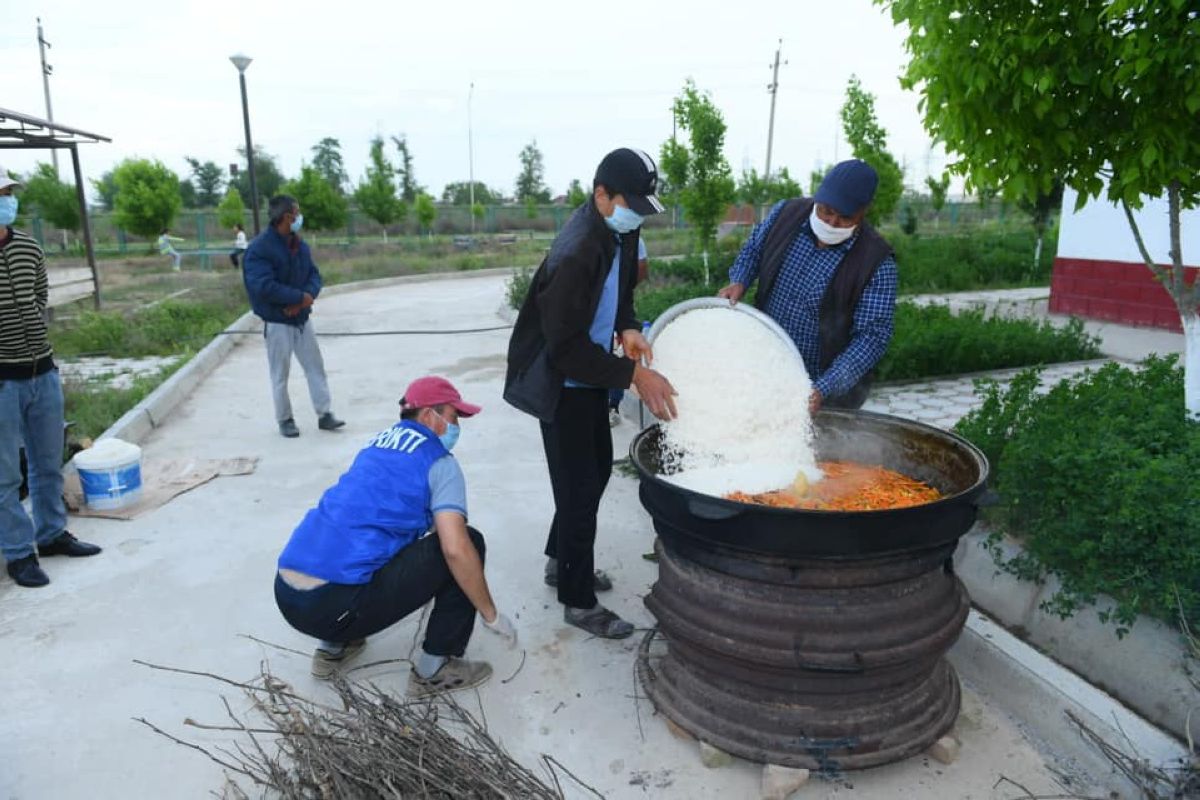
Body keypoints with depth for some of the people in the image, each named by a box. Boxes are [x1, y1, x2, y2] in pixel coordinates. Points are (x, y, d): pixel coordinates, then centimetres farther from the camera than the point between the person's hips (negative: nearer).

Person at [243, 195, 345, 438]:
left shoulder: (300, 245, 6)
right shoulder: (260, 248, -17)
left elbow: (314, 276, 6)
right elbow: (263, 286, -26)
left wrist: (307, 296, -16)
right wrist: (300, 297, -21)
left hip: (302, 318, 7)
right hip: (277, 322, -6)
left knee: (316, 367, 8)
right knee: (280, 374, 5)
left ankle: (324, 414, 16)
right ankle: (285, 420, 18)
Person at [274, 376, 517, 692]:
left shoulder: (378, 445, 20)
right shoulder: (438, 462, -2)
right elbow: (456, 549, -14)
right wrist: (491, 615, -2)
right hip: (334, 606, -8)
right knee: (468, 541, 0)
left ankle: (334, 647, 28)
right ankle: (434, 669, 7)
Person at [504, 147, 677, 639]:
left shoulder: (621, 232, -2)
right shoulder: (575, 252, -29)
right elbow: (565, 346, -28)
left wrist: (628, 328, -6)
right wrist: (633, 374, -29)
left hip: (591, 376, 9)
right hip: (562, 384, -9)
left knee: (598, 466, 21)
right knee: (579, 487, -1)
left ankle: (561, 561, 41)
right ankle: (578, 602, 17)